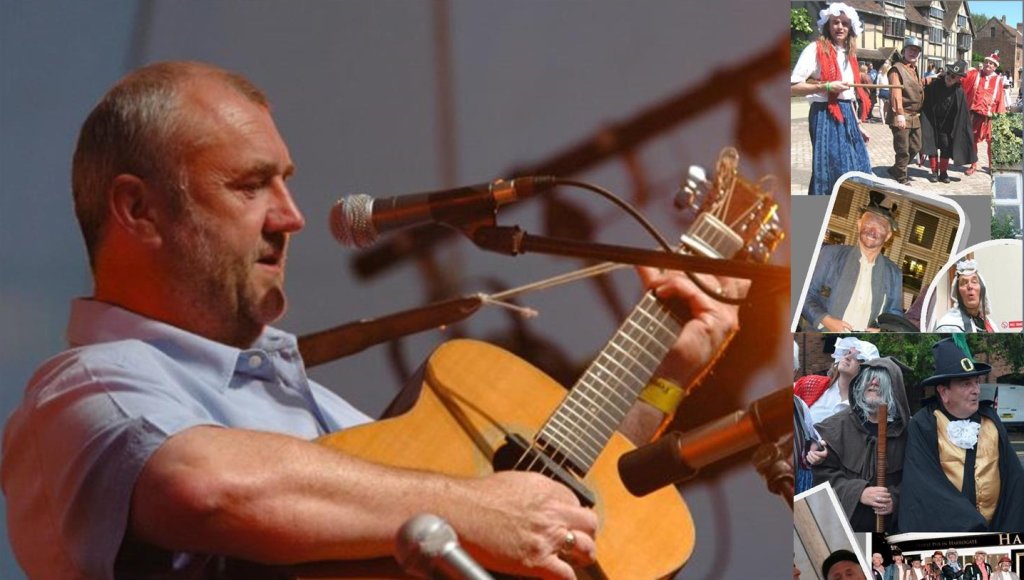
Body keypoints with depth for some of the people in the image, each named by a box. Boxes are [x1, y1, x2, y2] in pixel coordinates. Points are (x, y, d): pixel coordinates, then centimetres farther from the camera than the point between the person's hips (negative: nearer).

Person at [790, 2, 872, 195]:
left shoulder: (848, 54, 16)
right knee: (831, 172, -8)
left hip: (847, 116, 8)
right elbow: (793, 88, -14)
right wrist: (827, 86, -18)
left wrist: (858, 125, 20)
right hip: (826, 116, -8)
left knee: (857, 172, 5)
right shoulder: (816, 49, -7)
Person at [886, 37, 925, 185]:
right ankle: (902, 179, 6)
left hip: (915, 117, 9)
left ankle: (896, 170, 31)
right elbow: (896, 93, -20)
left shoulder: (914, 69, 17)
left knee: (915, 148, 16)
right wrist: (899, 114, -27)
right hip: (902, 116, -9)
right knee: (903, 150, -5)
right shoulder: (897, 69, -11)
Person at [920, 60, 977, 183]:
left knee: (946, 147, 3)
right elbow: (925, 105, -8)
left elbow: (961, 114, -7)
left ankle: (943, 172, 16)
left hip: (946, 125, 0)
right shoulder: (933, 86, -13)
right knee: (932, 147, 3)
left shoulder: (959, 92, -12)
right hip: (931, 121, 0)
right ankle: (934, 172, 14)